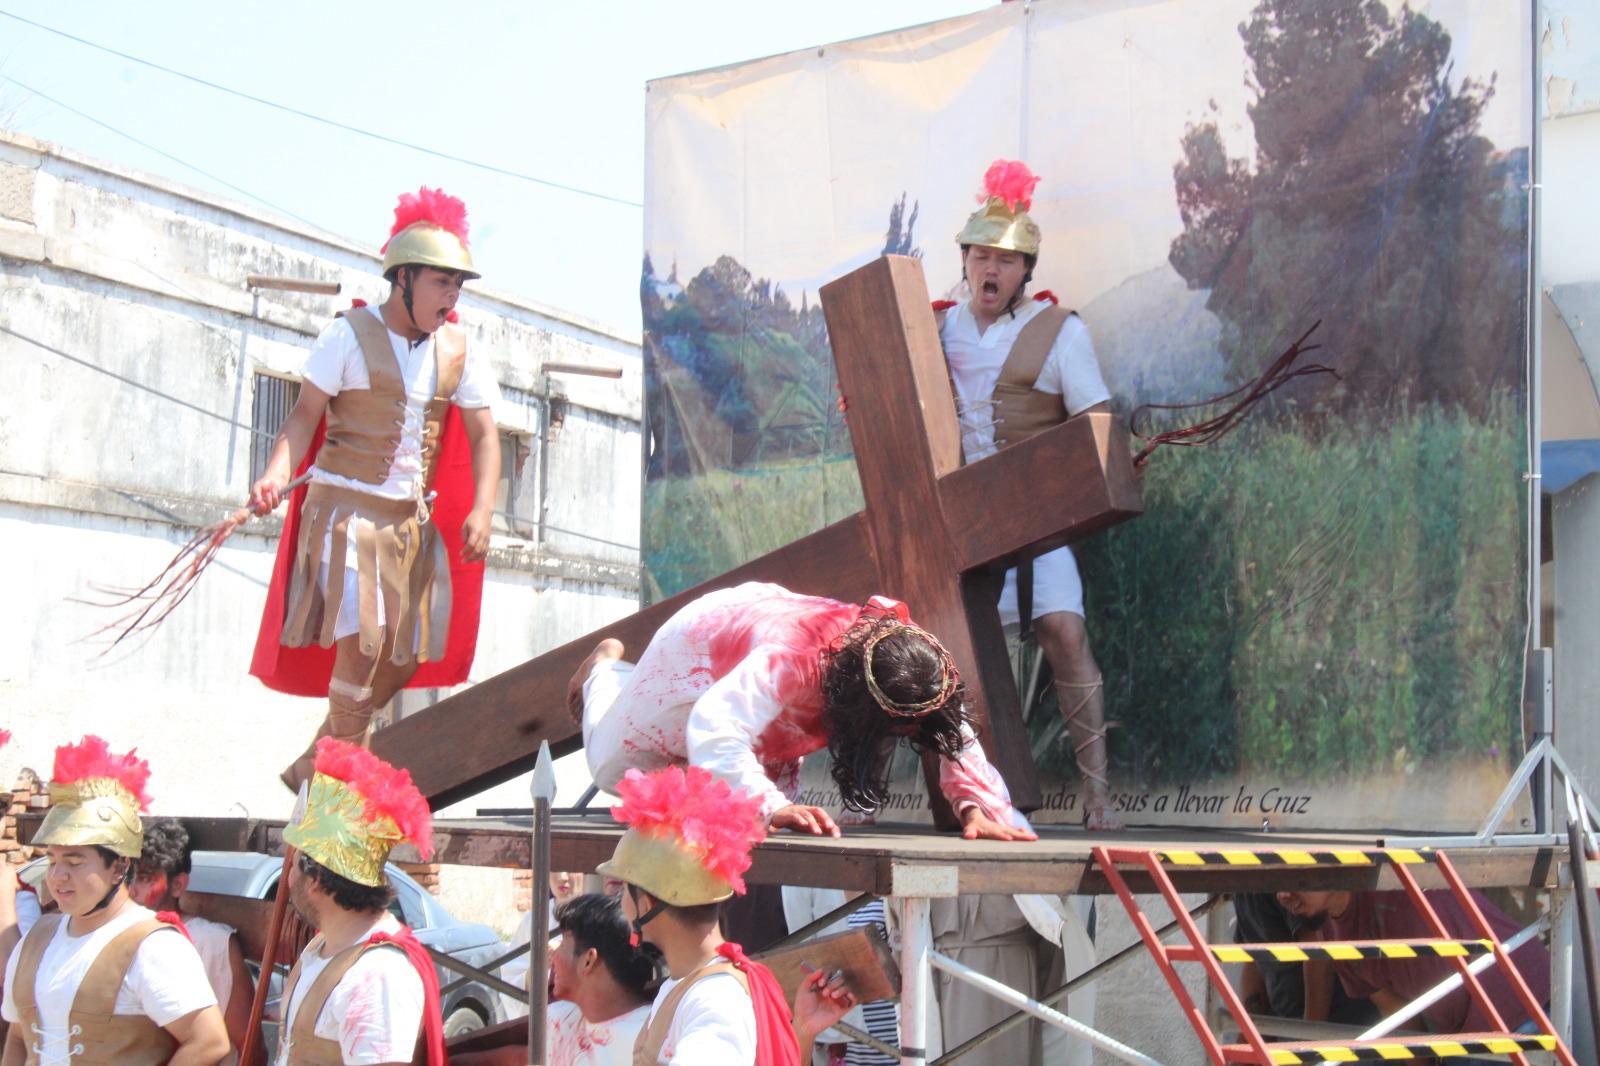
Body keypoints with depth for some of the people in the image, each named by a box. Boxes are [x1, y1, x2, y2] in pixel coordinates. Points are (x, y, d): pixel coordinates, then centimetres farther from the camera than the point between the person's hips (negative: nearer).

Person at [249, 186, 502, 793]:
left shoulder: (456, 352, 7)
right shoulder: (350, 335, -6)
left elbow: (482, 434, 6)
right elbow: (305, 414, -7)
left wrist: (481, 510, -10)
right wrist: (277, 474, -25)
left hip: (413, 517, 6)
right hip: (346, 507, -6)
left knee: (403, 660, 7)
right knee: (361, 637, -19)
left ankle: (311, 772, 24)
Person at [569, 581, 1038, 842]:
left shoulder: (913, 660, -35)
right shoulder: (789, 659, -52)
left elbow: (957, 740, -32)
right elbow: (713, 729, -62)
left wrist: (980, 807, -52)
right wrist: (772, 806, -74)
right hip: (699, 644, -5)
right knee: (611, 768, 8)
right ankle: (605, 669, 41)